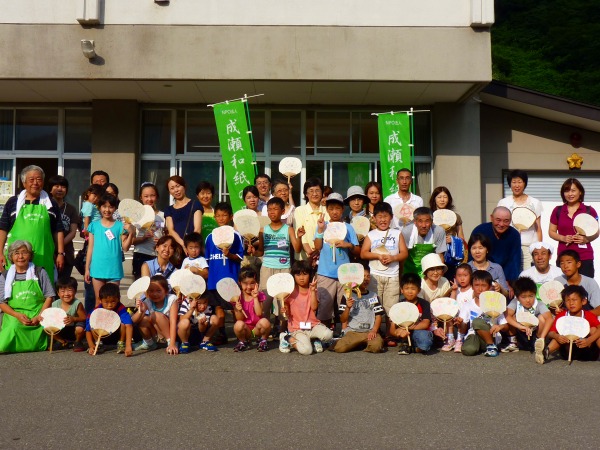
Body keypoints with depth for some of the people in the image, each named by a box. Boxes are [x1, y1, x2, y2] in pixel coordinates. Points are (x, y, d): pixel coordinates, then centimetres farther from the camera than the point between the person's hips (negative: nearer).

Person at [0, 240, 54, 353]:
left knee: (33, 345, -22)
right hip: (14, 317, 1)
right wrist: (18, 315, -10)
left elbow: (49, 297, 6)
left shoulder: (40, 272, 8)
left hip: (36, 319, -1)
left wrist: (39, 317, -7)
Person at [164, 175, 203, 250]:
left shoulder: (195, 204, 10)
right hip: (176, 245, 2)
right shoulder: (169, 210, 18)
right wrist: (183, 244, -13)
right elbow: (170, 230, 4)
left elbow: (197, 229, 0)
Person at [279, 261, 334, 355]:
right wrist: (284, 311, -19)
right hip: (297, 329, -2)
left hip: (313, 325, 3)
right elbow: (288, 312, 4)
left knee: (328, 334, -28)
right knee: (306, 350, -27)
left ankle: (316, 339, 7)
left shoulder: (312, 291, 6)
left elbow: (314, 307, -10)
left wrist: (313, 291, -14)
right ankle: (288, 338, 2)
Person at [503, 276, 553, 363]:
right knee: (513, 316, -23)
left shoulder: (539, 305, -21)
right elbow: (507, 316, -34)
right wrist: (520, 326, -50)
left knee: (541, 317, -26)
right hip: (520, 337, 2)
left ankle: (539, 343, -13)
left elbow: (550, 318, -38)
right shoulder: (515, 303, -17)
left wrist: (542, 337, -51)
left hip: (535, 335, -2)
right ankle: (513, 343, -1)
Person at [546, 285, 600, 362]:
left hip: (586, 349, 0)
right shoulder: (561, 316, -4)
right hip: (568, 350, 1)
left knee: (593, 329, -16)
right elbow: (551, 332, -11)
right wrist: (557, 336, -35)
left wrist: (589, 340, -40)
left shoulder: (589, 316, -6)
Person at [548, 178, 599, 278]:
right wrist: (563, 238, -7)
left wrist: (586, 239, -10)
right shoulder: (558, 211, 9)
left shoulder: (589, 211, 4)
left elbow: (596, 233, 9)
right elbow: (551, 232, 12)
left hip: (585, 258, -1)